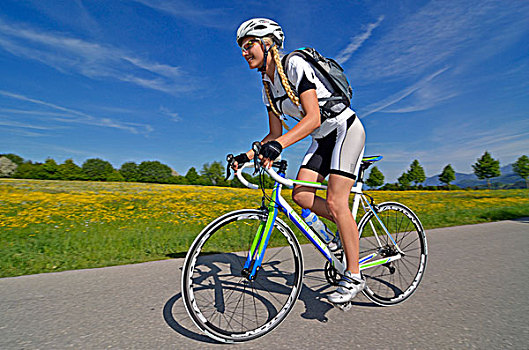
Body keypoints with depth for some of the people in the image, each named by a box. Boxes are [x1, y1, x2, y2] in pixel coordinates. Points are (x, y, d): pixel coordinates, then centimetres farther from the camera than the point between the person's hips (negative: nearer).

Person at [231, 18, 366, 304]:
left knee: (335, 201, -16)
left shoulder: (295, 66, -18)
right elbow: (275, 134, 5)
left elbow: (313, 118, -29)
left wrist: (279, 145, -41)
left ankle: (353, 276, -1)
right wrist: (248, 155, -7)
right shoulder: (267, 87, 6)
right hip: (322, 139, 7)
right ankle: (349, 227, 13)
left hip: (346, 128, -7)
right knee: (301, 195, -8)